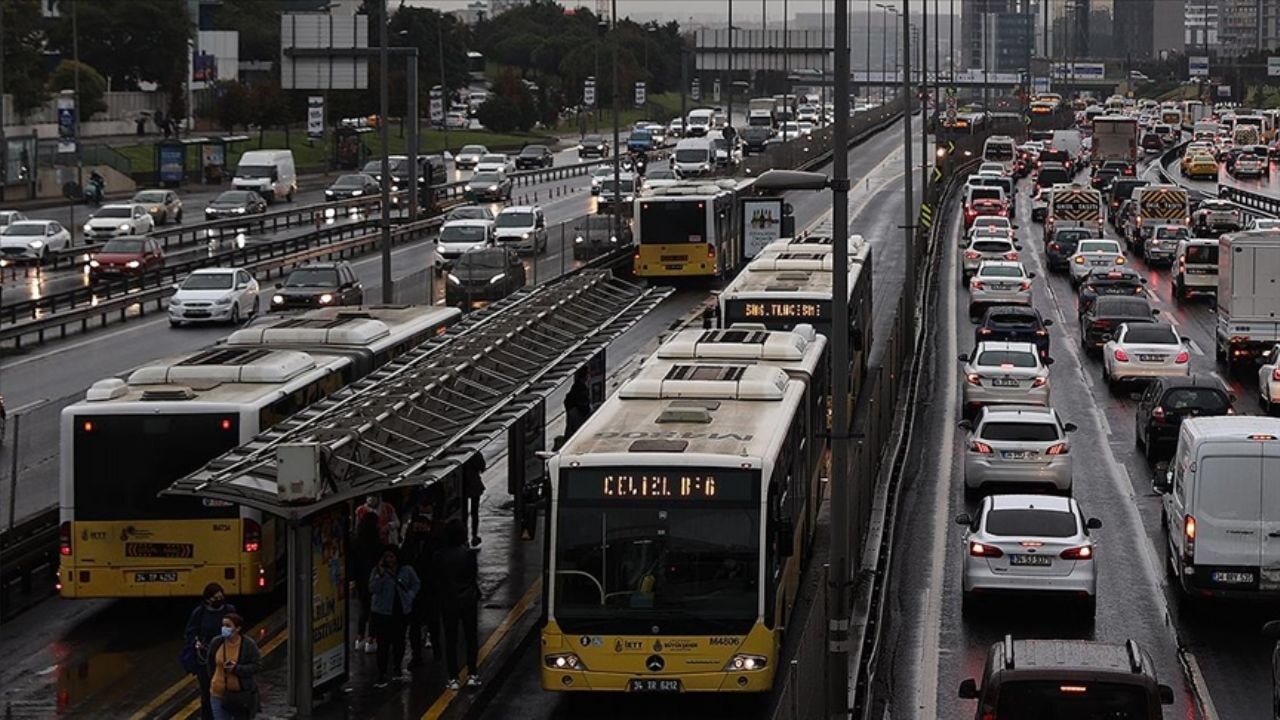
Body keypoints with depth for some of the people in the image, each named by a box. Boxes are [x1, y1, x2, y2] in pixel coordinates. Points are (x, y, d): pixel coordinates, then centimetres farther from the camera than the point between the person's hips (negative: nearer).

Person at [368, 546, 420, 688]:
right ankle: (382, 674, -2)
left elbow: (416, 584, 15)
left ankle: (397, 667, 31)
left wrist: (409, 596, 1)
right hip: (382, 612, -2)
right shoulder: (377, 571, -3)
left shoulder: (407, 570, 2)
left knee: (399, 641, 9)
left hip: (401, 611, 2)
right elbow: (372, 589, -13)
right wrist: (380, 575, -23)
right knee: (383, 644, -5)